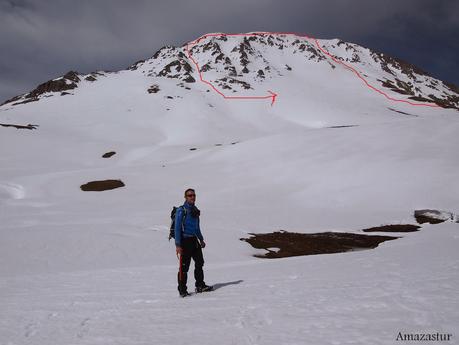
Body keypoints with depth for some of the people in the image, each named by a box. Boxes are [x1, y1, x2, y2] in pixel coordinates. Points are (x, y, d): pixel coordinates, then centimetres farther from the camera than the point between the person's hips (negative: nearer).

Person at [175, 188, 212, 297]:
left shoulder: (195, 210, 12)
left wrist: (201, 239, 23)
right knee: (184, 267, -4)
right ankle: (182, 290, 6)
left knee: (199, 263, 12)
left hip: (194, 240, 8)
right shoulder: (181, 210, -10)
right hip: (185, 240, -8)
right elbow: (177, 228, -13)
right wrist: (178, 245, -18)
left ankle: (200, 286, 23)